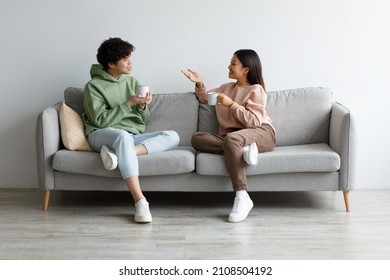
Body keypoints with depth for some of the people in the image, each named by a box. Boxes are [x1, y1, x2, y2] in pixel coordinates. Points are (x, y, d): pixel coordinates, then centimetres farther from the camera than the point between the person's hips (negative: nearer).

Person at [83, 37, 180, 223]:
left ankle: (120, 153, -35)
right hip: (102, 135, -5)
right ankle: (140, 202, -48)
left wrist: (143, 107, -7)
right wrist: (129, 104, -14)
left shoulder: (132, 82, 15)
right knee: (123, 136, -41)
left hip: (133, 136, 5)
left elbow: (144, 121, 15)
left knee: (172, 136, -17)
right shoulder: (93, 86, 0)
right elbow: (100, 120, -11)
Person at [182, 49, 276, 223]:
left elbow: (254, 121, -9)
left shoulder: (256, 90, 4)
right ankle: (242, 150, -32)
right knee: (197, 138, -18)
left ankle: (242, 197, -42)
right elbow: (204, 98, 40)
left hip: (260, 133, -6)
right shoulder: (226, 88, 24)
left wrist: (232, 105, -11)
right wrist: (199, 84, 20)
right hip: (231, 136, 6)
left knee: (231, 139, -41)